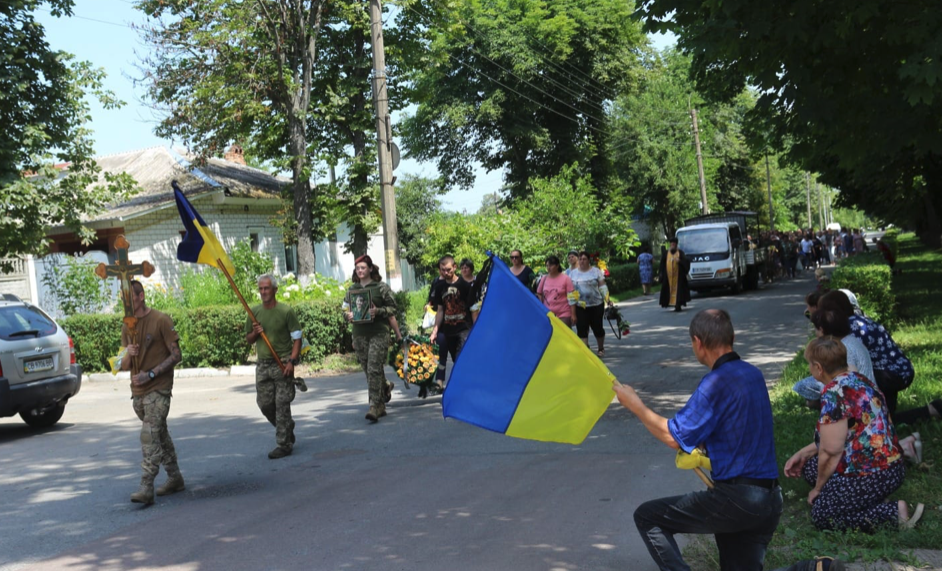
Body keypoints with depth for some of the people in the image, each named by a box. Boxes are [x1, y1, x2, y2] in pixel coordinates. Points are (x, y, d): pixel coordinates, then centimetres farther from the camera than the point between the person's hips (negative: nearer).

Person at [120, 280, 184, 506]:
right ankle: (175, 478, 26)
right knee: (160, 435, 15)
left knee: (149, 436, -16)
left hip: (158, 389, -7)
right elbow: (124, 366, 12)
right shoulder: (126, 327, 10)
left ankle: (146, 488, -18)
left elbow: (176, 355, -10)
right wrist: (128, 355, -11)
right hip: (138, 391, 7)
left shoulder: (161, 320, -9)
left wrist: (151, 374, -19)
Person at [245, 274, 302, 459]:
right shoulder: (254, 312, 9)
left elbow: (297, 338, -5)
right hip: (262, 364, 5)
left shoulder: (286, 311, -5)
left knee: (282, 404, -5)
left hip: (282, 364, -5)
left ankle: (284, 445, 1)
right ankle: (287, 429, 30)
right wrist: (255, 333, -5)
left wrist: (291, 361, -16)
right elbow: (248, 340, 18)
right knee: (264, 403, 6)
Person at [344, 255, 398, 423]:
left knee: (374, 369, -13)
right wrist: (347, 315, -5)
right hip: (359, 334, 5)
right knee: (369, 371, 8)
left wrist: (378, 311, -16)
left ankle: (375, 406, -12)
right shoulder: (352, 289, 12)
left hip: (379, 333, -5)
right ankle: (386, 386, 34)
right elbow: (346, 310, 17)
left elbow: (392, 308, 0)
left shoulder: (381, 287, 0)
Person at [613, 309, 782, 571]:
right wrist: (700, 443, 15)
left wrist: (635, 405, -4)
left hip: (736, 499, -8)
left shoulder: (716, 383, -16)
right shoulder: (753, 374, 11)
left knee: (647, 517, 3)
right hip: (771, 499, 8)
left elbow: (674, 436, -15)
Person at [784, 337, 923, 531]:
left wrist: (818, 488, -2)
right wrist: (803, 453, 19)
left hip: (872, 476, -10)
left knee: (821, 516, -3)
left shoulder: (834, 392, -20)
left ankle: (895, 513, -7)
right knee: (809, 467, 17)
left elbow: (830, 450, -18)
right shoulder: (856, 379, 10)